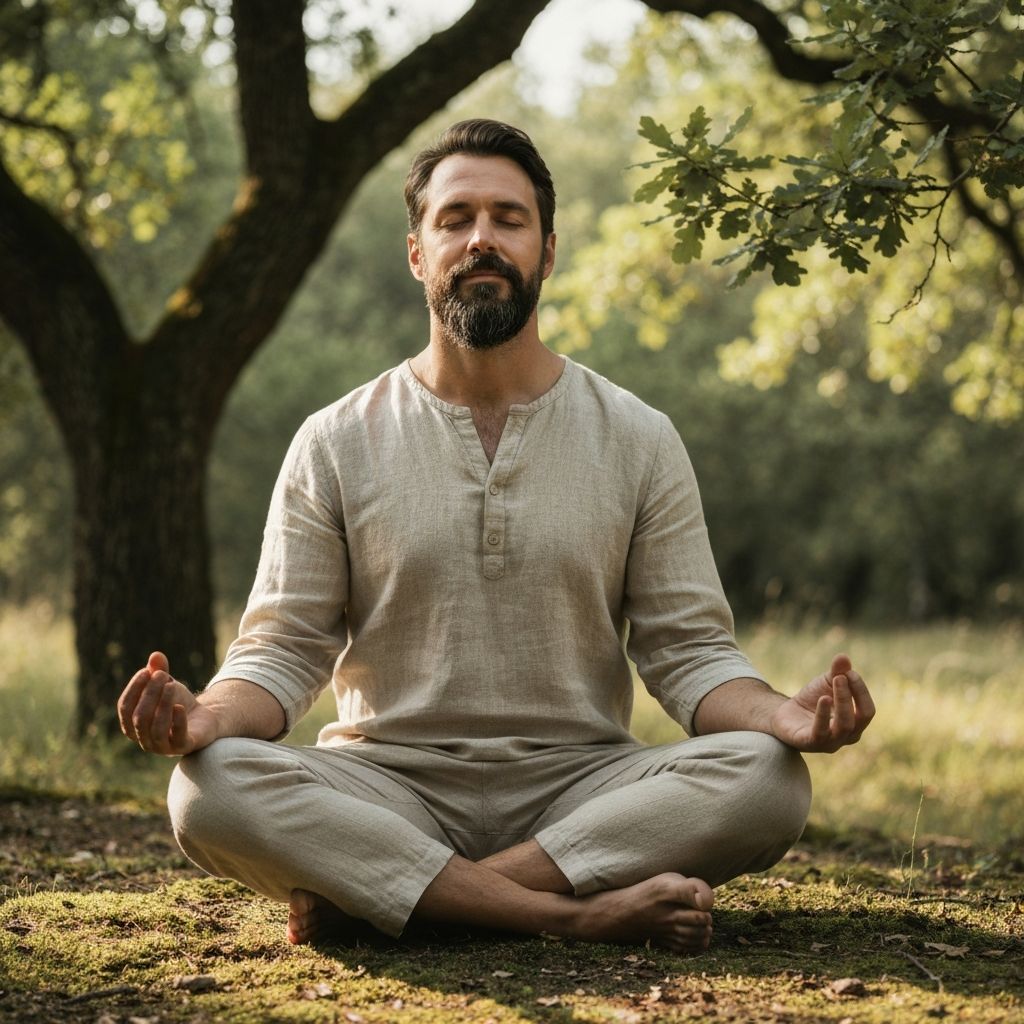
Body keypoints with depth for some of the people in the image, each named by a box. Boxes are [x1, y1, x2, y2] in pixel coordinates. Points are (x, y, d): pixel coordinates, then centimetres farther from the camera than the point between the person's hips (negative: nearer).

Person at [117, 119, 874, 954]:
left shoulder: (639, 440, 6)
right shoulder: (336, 445, 6)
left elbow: (688, 650, 3)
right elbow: (283, 650, 3)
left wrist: (782, 716, -19)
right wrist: (209, 715, -21)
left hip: (580, 787, 1)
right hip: (389, 785, -1)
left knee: (766, 778, -29)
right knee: (212, 786, -30)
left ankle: (362, 897, -26)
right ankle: (583, 910, -30)